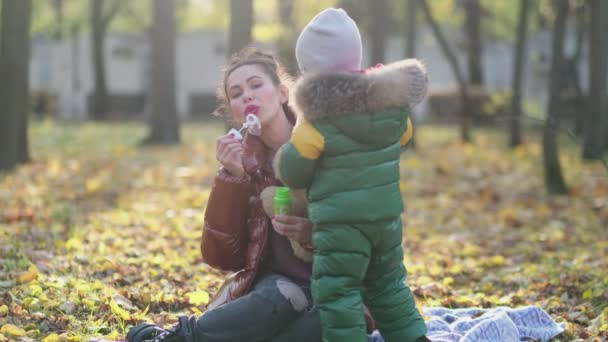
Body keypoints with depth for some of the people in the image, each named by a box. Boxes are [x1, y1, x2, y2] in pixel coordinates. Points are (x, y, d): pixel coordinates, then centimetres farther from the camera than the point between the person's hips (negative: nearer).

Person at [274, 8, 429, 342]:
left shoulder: (318, 117, -15)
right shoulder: (393, 101, 2)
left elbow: (291, 172, -8)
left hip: (340, 221, -7)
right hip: (387, 213, 7)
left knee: (337, 292, 1)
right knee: (387, 284, 22)